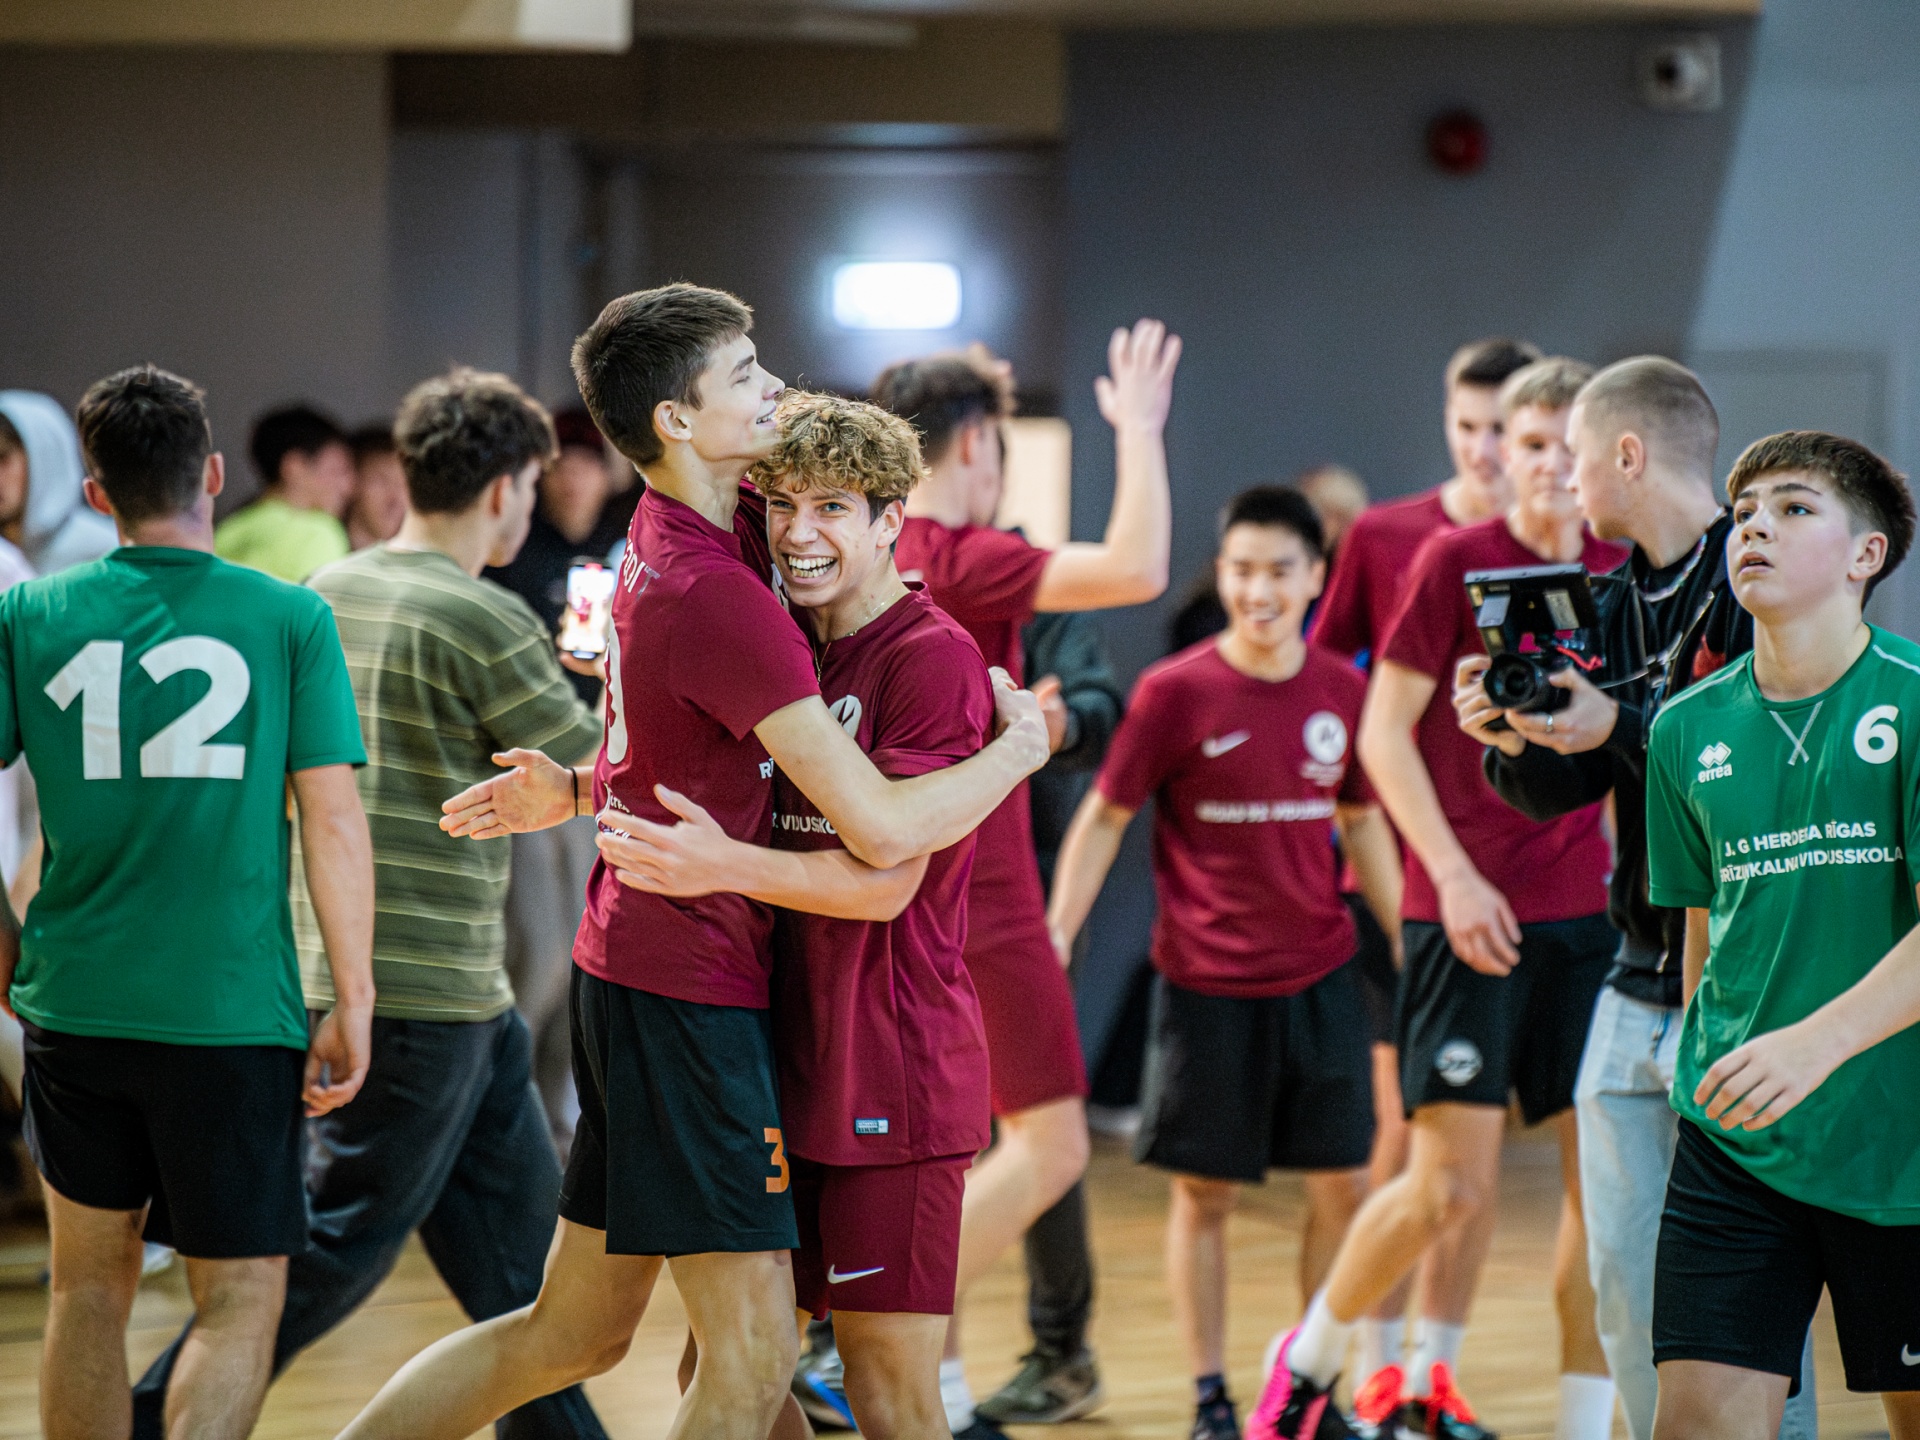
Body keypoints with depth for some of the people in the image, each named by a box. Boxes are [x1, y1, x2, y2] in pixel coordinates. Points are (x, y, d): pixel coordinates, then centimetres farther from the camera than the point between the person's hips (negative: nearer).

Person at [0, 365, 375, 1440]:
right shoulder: (291, 619, -4)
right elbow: (333, 817, -6)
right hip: (233, 1013, -3)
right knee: (240, 1302, 4)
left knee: (91, 1285, 18)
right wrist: (353, 1002, -2)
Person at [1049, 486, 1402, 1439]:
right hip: (1208, 984, -3)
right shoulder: (1175, 692, -9)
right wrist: (1054, 933, -9)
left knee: (1344, 1185, 4)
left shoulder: (1343, 692, 2)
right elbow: (1104, 817, -1)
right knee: (1204, 1193, 3)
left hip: (1320, 977, 3)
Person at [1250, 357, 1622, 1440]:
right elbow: (1383, 730, -5)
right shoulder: (1455, 560, -4)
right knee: (1454, 1183, -7)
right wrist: (1453, 873, -12)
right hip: (1467, 906, -4)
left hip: (1588, 911, 5)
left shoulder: (1623, 577, 9)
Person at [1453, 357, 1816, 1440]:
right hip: (1639, 985, 8)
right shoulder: (1616, 600, 14)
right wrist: (1514, 738, -6)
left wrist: (1623, 724, -24)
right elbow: (1557, 794, 15)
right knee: (1627, 1275, 9)